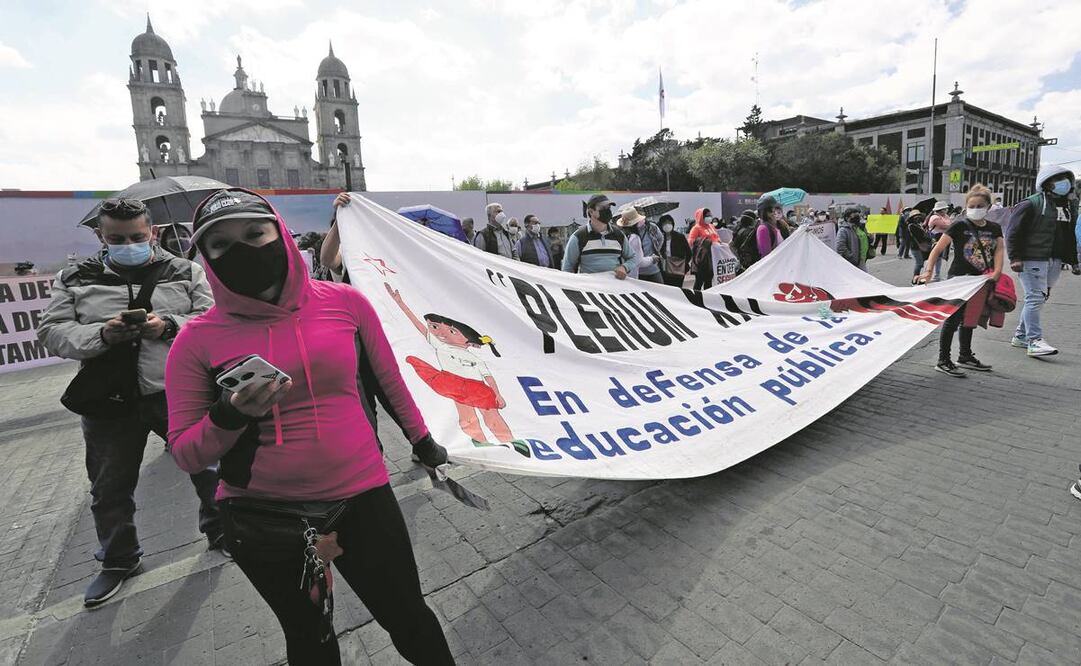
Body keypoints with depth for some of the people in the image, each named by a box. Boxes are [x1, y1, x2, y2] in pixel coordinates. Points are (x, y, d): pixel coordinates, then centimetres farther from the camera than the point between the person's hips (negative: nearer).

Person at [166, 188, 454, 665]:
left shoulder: (344, 302, -9)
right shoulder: (198, 339, -8)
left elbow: (389, 381, 4)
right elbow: (184, 454, -2)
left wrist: (423, 442, 15)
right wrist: (230, 416, -22)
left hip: (361, 499, 0)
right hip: (261, 522, 1)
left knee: (410, 623, 16)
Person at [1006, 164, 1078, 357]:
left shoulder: (1070, 207, 17)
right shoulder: (1031, 204, -7)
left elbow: (1071, 236, 23)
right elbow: (1013, 232, -10)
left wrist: (1073, 260, 19)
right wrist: (1015, 258, -16)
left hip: (1055, 261, 8)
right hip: (1032, 259, -8)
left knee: (1040, 298, 10)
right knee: (1035, 298, -12)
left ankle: (1020, 336, 18)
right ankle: (1034, 341, -12)